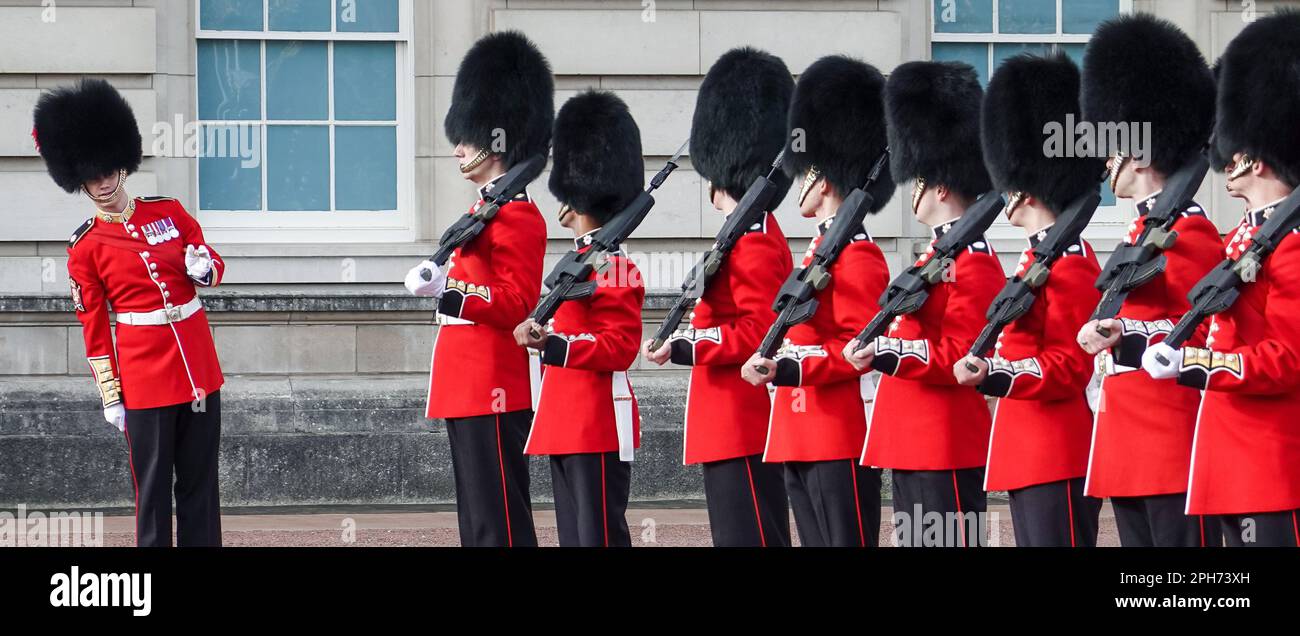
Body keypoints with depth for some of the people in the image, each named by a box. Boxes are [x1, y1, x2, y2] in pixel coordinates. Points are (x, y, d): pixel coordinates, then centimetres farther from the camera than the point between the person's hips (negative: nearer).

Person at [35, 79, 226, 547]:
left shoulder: (170, 213, 5)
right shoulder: (85, 248, -4)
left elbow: (213, 265, 15)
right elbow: (93, 328, -1)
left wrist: (205, 268, -10)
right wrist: (110, 396, -3)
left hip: (198, 365, 3)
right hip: (145, 378, -3)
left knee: (200, 478, 7)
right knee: (153, 485, 1)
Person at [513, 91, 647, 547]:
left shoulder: (613, 268, -12)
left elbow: (620, 347, -18)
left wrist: (554, 345, -24)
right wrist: (541, 334, 11)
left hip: (599, 425, -10)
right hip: (568, 425, 10)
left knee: (600, 535, -9)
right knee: (575, 537, 10)